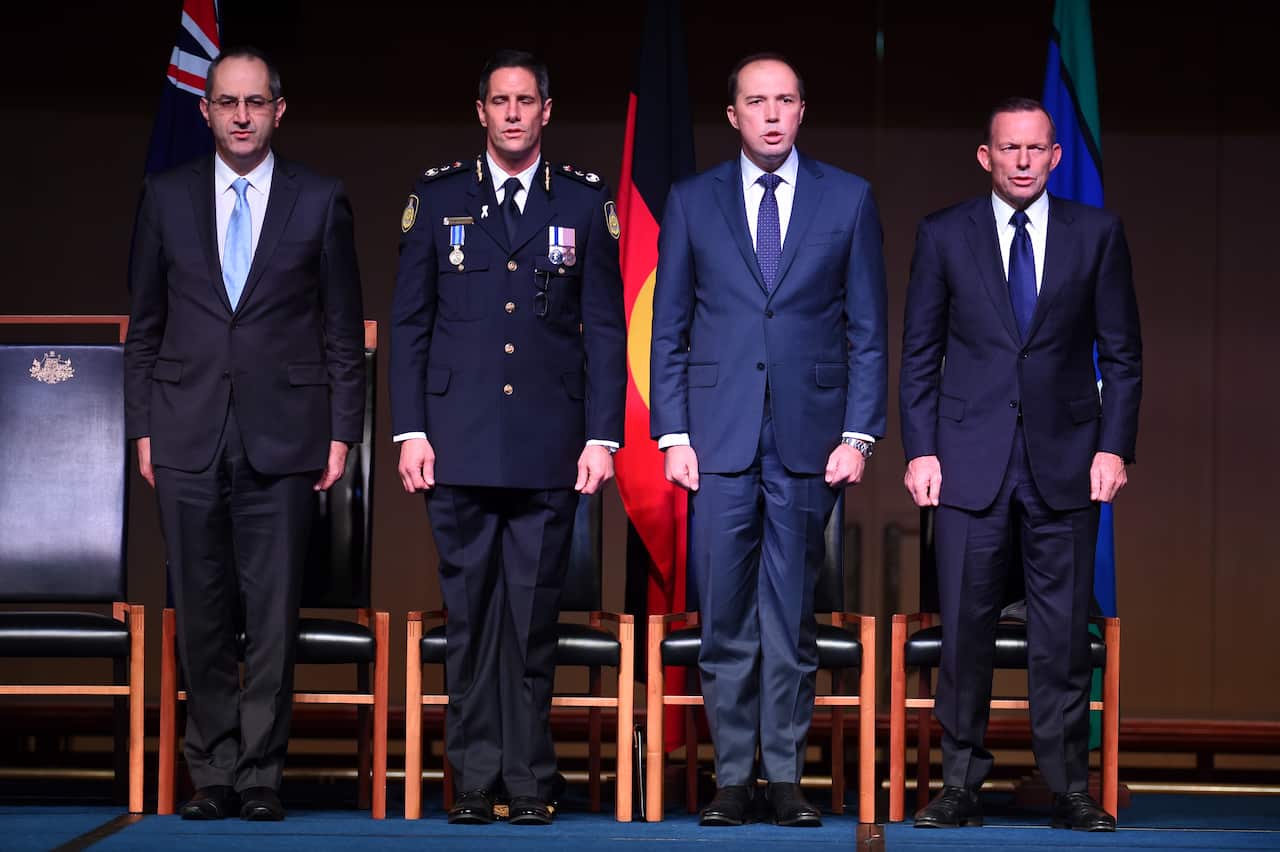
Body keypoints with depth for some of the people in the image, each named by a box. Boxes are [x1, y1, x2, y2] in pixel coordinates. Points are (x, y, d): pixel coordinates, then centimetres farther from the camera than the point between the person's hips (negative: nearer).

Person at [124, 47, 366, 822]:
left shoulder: (320, 201, 4)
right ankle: (213, 773, 12)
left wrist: (342, 433, 1)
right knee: (201, 615, 3)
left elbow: (344, 330, 6)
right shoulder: (167, 197, 8)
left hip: (283, 437, -1)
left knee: (273, 615, -1)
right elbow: (145, 326, 11)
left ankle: (261, 775, 6)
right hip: (188, 437, 1)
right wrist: (143, 428, 5)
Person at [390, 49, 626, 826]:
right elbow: (410, 322, 8)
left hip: (549, 446, 0)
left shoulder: (586, 201, 7)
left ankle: (530, 782, 8)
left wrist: (603, 436, -1)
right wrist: (410, 430, 1)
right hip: (461, 443, 1)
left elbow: (607, 327, 6)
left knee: (534, 618, 1)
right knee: (469, 616, 2)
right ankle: (476, 780, 8)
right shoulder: (438, 198, 8)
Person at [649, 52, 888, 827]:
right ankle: (733, 777, 8)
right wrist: (673, 434, 0)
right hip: (720, 440, 0)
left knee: (792, 618, 4)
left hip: (809, 438, 0)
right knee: (725, 618, 1)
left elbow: (868, 330, 6)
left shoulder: (849, 200, 6)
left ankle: (787, 776, 10)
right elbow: (668, 331, 8)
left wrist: (859, 434, -2)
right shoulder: (692, 202, 7)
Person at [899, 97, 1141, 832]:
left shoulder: (1097, 234, 6)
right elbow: (921, 353, 7)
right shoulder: (944, 235, 5)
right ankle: (962, 786, 8)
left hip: (1065, 464, 0)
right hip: (971, 461, 0)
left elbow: (1122, 353, 7)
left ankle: (1071, 790, 9)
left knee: (1065, 632, 2)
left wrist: (1114, 446, -2)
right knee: (965, 627, 0)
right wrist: (921, 450, -1)